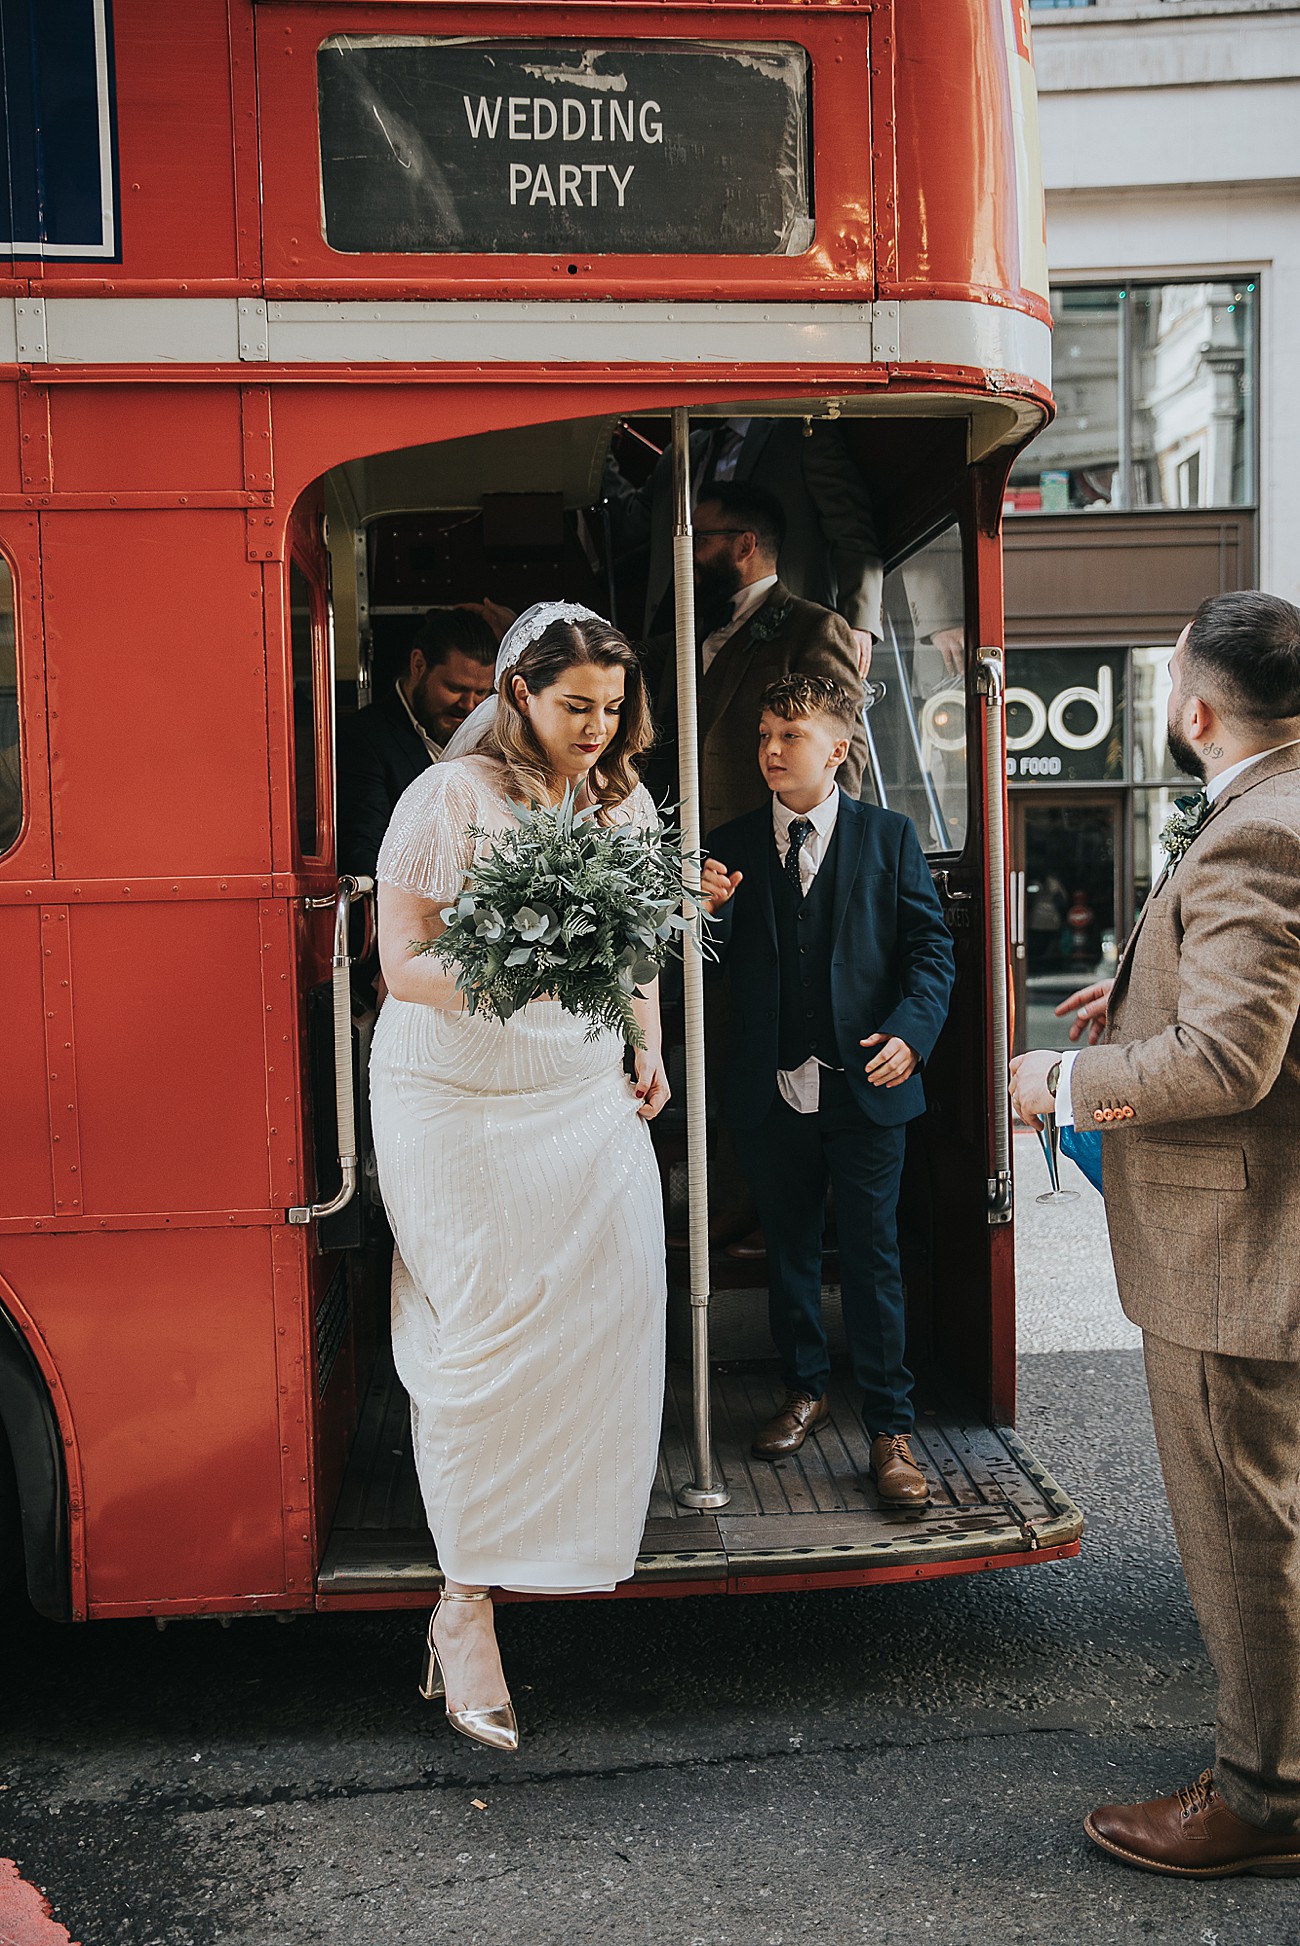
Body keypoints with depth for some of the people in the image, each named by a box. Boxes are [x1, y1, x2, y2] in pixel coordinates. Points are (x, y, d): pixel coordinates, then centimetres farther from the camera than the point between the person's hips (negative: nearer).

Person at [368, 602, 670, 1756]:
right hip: (462, 1107, -5)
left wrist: (649, 1051, 11)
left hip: (591, 1101, 6)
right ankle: (467, 1605, 4)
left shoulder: (625, 800, 9)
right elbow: (403, 963, -12)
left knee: (608, 1321, -1)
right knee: (489, 1338, -7)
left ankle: (573, 1540, 22)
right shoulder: (451, 797, -10)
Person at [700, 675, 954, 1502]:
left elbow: (931, 944, 0)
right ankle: (806, 1390, 35)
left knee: (874, 1260, 2)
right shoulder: (733, 847, 6)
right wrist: (708, 909, -16)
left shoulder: (889, 836, 2)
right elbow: (721, 967, 3)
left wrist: (911, 1029, -15)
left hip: (864, 1087, -2)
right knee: (790, 1251, 16)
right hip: (771, 1091, 3)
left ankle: (891, 1427, 13)